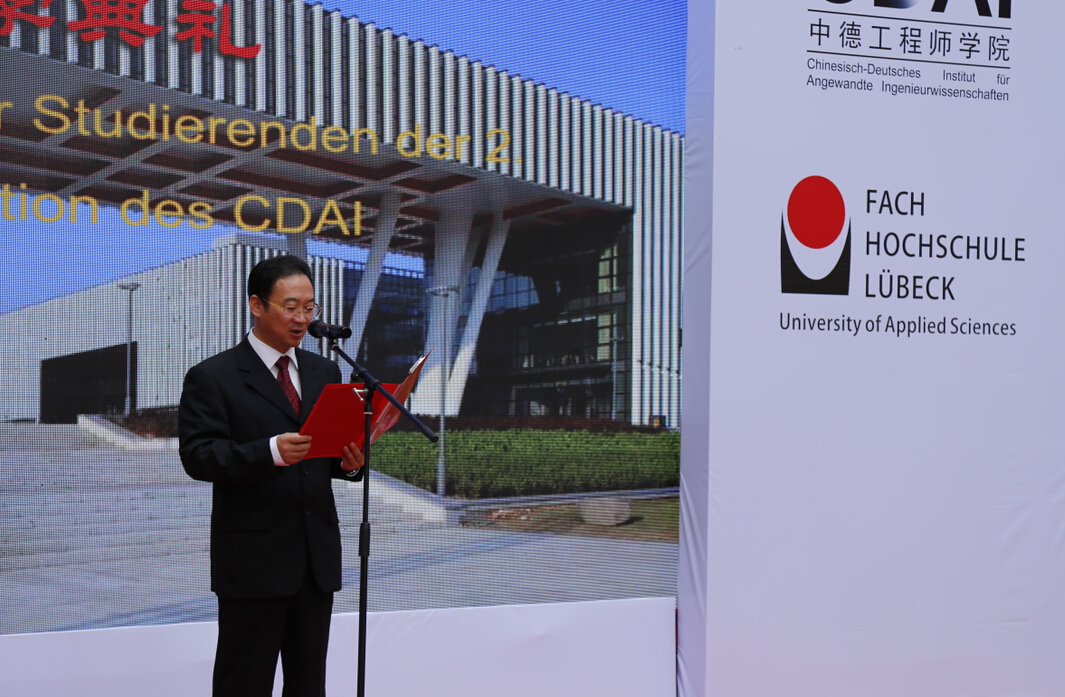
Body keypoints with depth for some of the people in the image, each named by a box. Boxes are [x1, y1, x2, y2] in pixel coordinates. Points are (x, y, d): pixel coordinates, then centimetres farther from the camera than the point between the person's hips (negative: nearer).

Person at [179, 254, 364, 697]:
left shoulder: (325, 373, 12)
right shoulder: (212, 377, -5)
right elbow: (197, 456, -13)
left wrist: (349, 461, -9)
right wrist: (270, 451, -27)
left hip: (318, 555, 5)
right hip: (253, 558, -5)